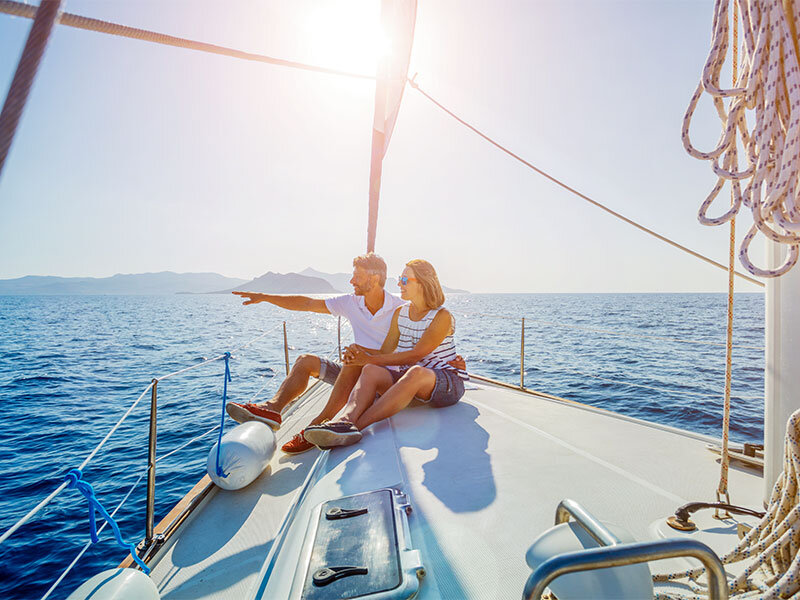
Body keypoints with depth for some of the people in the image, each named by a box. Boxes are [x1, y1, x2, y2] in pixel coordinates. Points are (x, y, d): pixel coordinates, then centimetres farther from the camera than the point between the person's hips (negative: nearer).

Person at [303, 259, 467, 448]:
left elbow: (415, 355, -18)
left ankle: (357, 425, -45)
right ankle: (346, 419, -51)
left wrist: (370, 359, -21)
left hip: (448, 383, -5)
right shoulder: (400, 314, 11)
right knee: (372, 371, -24)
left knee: (416, 372, -40)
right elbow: (386, 352, 8)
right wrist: (357, 353, -13)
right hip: (408, 376, 6)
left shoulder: (442, 316, -10)